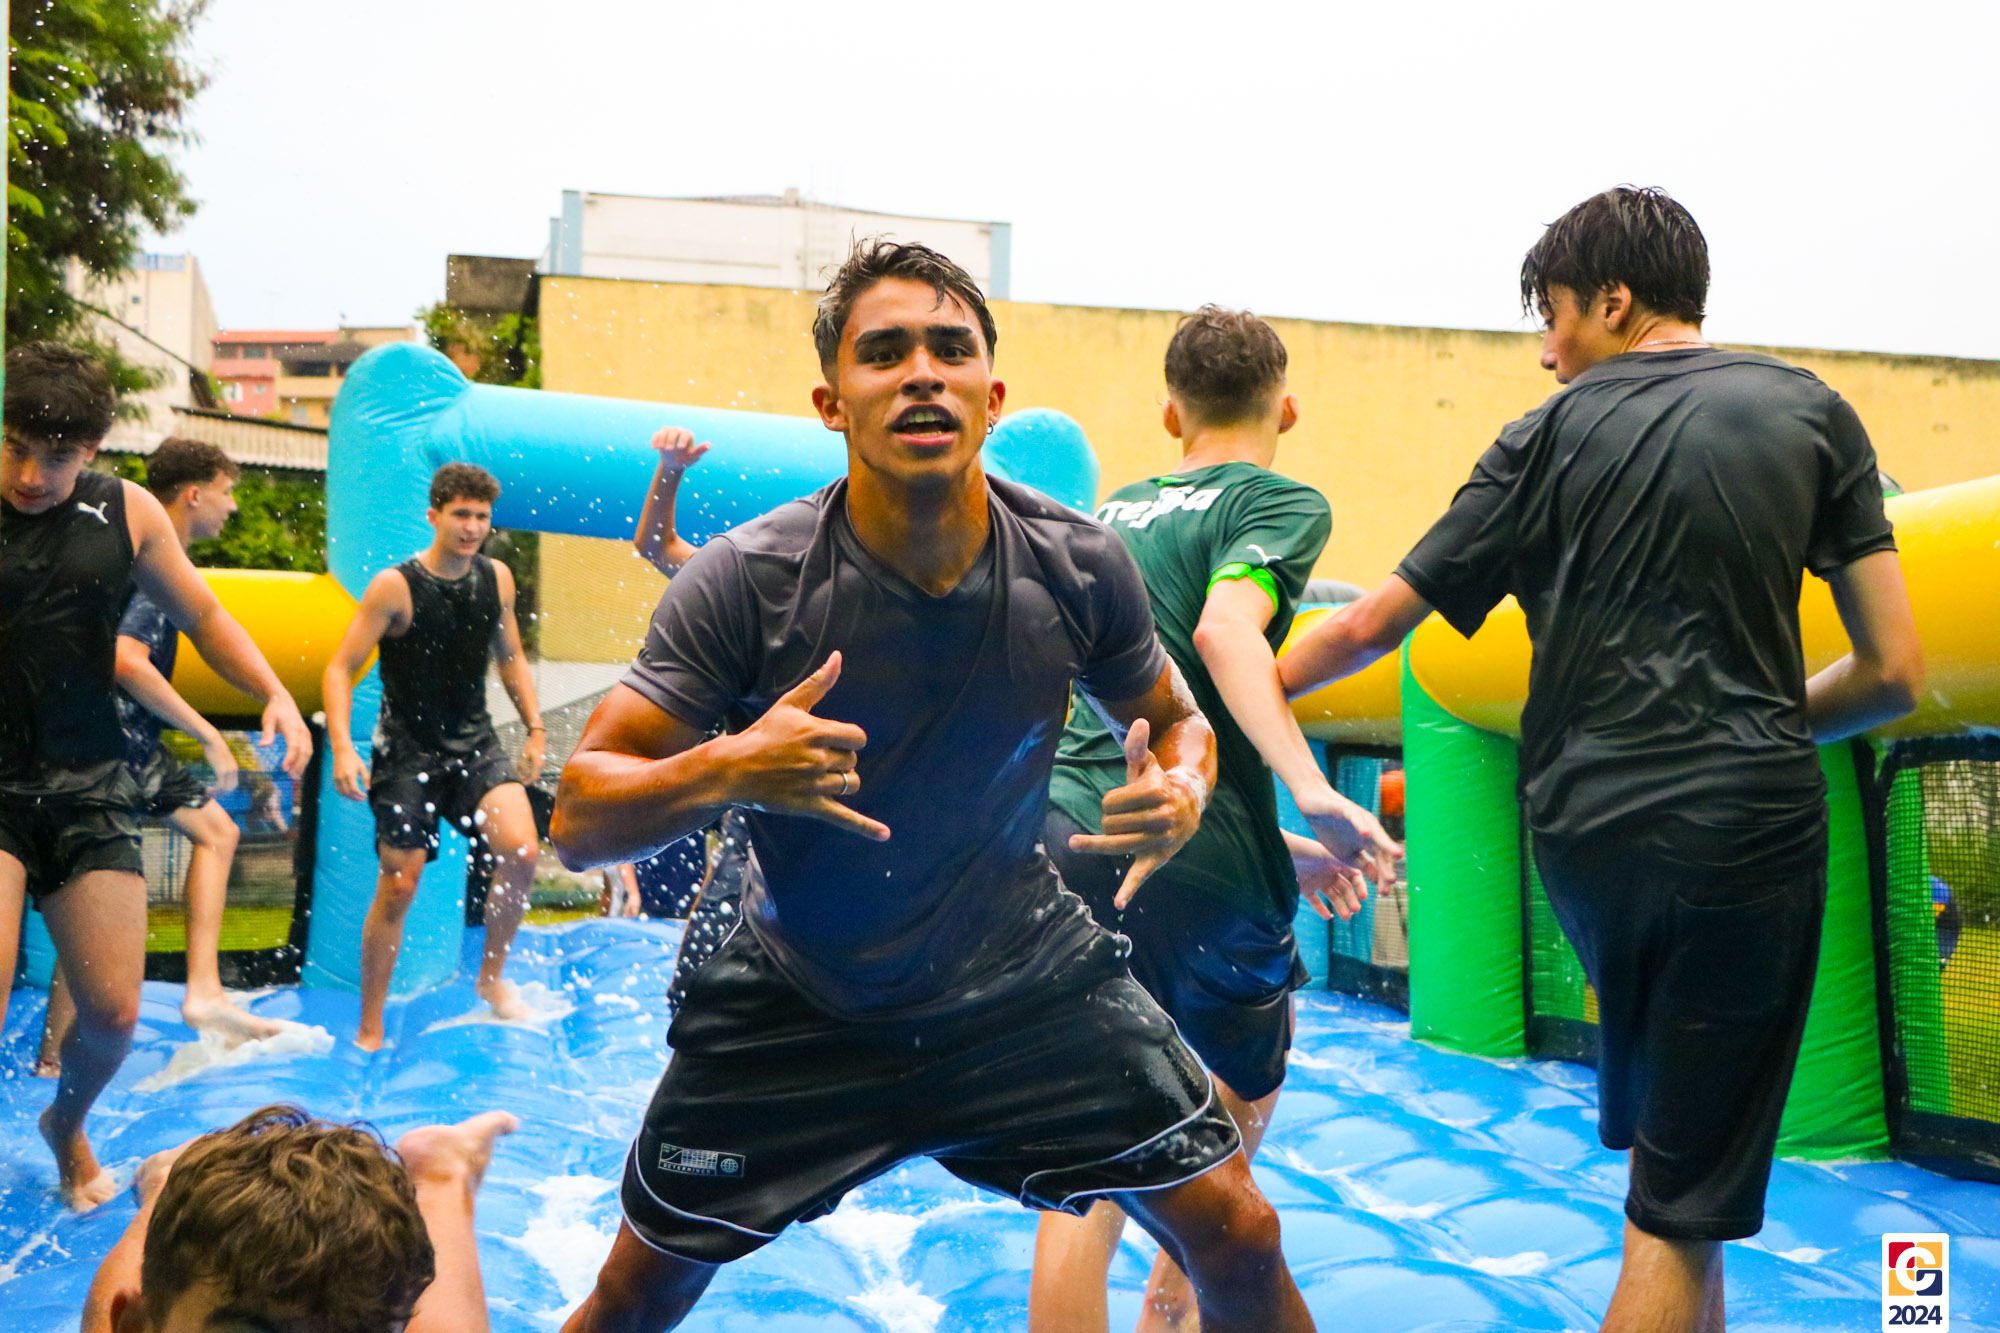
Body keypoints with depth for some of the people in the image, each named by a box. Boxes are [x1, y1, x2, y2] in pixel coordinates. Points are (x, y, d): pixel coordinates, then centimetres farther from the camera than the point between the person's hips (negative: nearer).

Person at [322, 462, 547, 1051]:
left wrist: (536, 728, 9)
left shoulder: (497, 578, 3)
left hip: (475, 746, 4)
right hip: (407, 753, -3)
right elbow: (340, 670, -11)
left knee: (521, 852, -17)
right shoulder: (394, 587, -12)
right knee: (398, 886, -2)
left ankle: (491, 976, 8)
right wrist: (342, 747, -24)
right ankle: (369, 1030, 15)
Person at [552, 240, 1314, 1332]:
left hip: (1024, 970, 2)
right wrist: (727, 769, -39)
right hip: (795, 999, -1)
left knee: (1240, 1241, 1)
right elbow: (578, 823, -19)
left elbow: (1175, 719, 5)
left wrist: (1182, 792, -19)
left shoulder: (1078, 567, -15)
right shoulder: (747, 578, -22)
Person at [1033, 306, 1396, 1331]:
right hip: (1193, 850, -4)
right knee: (1252, 1075, 28)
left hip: (1063, 836, 5)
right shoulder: (1281, 502, 0)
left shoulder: (1112, 511, 18)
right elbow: (1227, 629, -20)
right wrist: (1312, 789, -29)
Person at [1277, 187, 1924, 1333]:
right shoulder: (1811, 410, 6)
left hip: (1584, 828, 1)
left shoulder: (1553, 436, 4)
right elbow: (1896, 673, 2)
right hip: (1748, 828, -1)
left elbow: (1372, 627, 5)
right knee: (1683, 1213, 5)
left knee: (1663, 1141, 26)